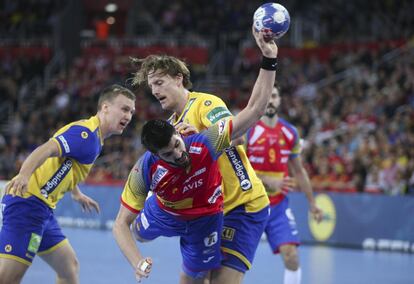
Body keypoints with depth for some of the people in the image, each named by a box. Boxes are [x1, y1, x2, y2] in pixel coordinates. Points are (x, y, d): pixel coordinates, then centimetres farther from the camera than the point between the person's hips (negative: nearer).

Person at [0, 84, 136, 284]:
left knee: (69, 267, 15)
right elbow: (47, 149, -29)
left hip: (43, 209, 11)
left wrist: (77, 194, 51)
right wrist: (24, 174, -46)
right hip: (28, 201, -11)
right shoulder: (86, 133, -13)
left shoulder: (93, 137, 18)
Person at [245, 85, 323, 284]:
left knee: (291, 256, -10)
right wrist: (268, 181, -24)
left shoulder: (290, 133, 5)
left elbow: (299, 170, 15)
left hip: (278, 206, 3)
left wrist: (311, 202, 16)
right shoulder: (247, 130, -10)